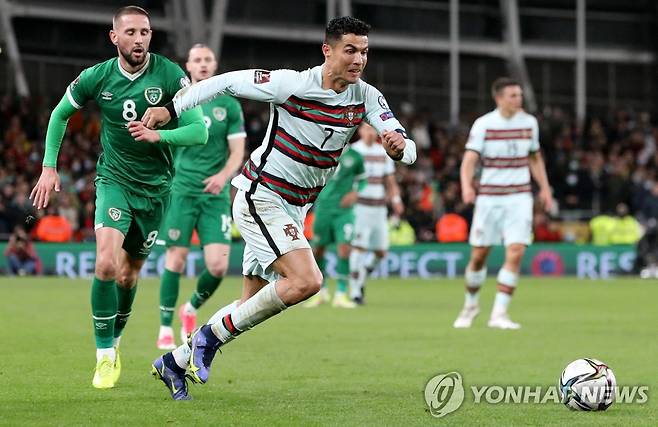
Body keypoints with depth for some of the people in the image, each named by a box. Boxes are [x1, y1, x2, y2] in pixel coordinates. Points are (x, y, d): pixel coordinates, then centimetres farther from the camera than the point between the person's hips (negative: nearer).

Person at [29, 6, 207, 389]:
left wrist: (159, 135, -34)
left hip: (156, 186, 0)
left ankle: (114, 341, 35)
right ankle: (105, 356, -10)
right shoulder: (97, 77, -9)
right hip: (115, 180, 0)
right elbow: (61, 114, 10)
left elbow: (200, 131, -18)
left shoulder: (170, 75, -14)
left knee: (129, 274, 10)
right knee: (106, 264, -21)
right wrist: (49, 166, 5)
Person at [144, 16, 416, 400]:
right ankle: (211, 335, -11)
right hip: (260, 198, -7)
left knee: (252, 305, 9)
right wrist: (171, 109, -11)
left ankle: (175, 362, 24)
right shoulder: (292, 85, -18)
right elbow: (227, 82, -9)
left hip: (293, 210, 7)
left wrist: (400, 145, -32)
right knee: (306, 281, -25)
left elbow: (409, 150, -8)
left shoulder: (367, 98, -2)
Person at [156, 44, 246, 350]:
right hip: (182, 192, -1)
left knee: (218, 265, -8)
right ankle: (165, 330, 5)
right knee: (176, 260, -7)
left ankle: (192, 308, 21)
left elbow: (237, 152, 3)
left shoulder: (228, 104, 6)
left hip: (215, 195, 1)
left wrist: (223, 176, -15)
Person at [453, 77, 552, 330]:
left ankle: (499, 313, -9)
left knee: (516, 253, -14)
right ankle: (471, 304, 29)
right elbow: (469, 160, -13)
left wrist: (544, 188, 14)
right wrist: (466, 186, -30)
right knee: (479, 255, 4)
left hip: (519, 197, 2)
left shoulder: (529, 122, 5)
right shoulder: (483, 124, -6)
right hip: (489, 197, -2)